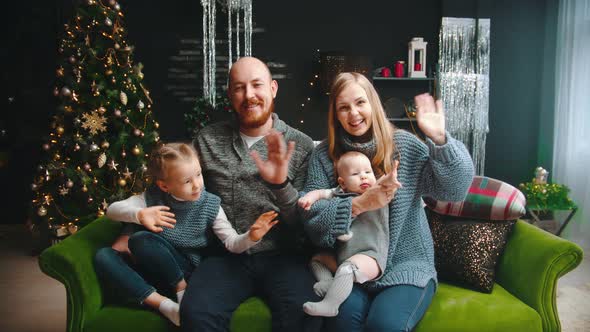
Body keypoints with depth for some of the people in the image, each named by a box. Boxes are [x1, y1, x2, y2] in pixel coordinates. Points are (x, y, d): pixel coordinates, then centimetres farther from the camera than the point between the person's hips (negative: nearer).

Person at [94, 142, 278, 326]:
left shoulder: (209, 205, -9)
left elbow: (232, 243, -10)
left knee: (141, 240, -29)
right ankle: (164, 304, -27)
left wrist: (251, 237, -34)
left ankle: (182, 288, -12)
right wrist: (139, 214, -36)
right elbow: (112, 210, -14)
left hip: (186, 272, -4)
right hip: (156, 270, 4)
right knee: (103, 256, -21)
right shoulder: (152, 197, -5)